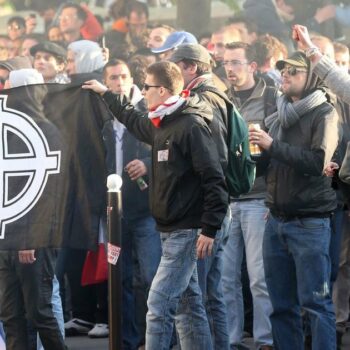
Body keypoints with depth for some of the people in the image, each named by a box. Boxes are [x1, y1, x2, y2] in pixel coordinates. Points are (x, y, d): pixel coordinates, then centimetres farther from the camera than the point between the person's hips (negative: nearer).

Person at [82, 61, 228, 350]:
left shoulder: (192, 126, -15)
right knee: (188, 305, 10)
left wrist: (209, 229, -22)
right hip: (170, 229, 9)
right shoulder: (160, 125, 12)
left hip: (186, 231, -9)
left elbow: (214, 180, -19)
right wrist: (105, 94, 45)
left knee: (159, 304, -11)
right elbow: (134, 120, 37)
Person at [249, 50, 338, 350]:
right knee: (281, 304, 8)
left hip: (309, 222, -6)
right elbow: (268, 163, 24)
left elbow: (318, 161, -19)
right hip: (276, 221, 6)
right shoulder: (278, 117, 15)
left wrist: (273, 146, -16)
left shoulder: (324, 114, -5)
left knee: (315, 302, -7)